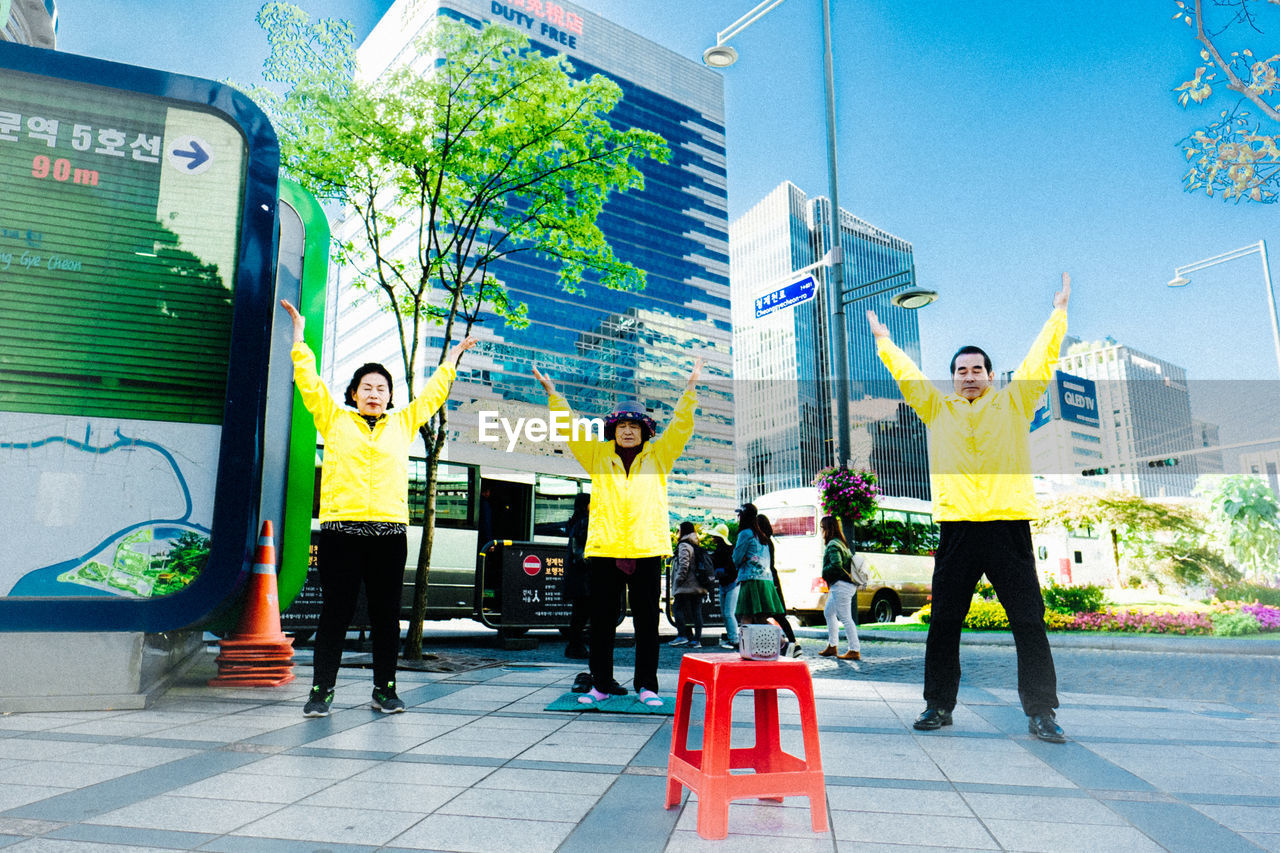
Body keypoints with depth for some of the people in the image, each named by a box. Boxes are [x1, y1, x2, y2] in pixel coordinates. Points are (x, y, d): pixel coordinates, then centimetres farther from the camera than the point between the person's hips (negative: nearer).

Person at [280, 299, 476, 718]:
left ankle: (385, 689, 17)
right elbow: (308, 380, 10)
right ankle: (321, 690, 9)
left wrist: (452, 357, 32)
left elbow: (432, 393, 25)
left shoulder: (403, 424, 16)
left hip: (389, 533, 2)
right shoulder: (334, 420, 11)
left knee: (386, 614, 6)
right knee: (335, 612, 0)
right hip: (341, 530, -2)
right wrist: (298, 330, 13)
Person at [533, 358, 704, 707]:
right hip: (604, 548, 1)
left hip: (646, 550, -1)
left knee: (647, 621, 4)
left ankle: (646, 685, 13)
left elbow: (680, 425, 6)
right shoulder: (598, 455, 13)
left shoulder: (658, 454, 12)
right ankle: (601, 684, 17)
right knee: (601, 621, 6)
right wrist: (552, 392, 4)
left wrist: (690, 387, -2)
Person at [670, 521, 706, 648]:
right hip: (698, 586, 8)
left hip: (686, 586, -8)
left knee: (678, 609, -3)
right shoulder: (696, 546, 17)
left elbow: (684, 565, -19)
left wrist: (679, 579, -12)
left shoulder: (684, 545, -9)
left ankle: (682, 635, -10)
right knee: (696, 611, 5)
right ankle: (697, 639, 5)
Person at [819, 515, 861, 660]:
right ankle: (832, 647, 24)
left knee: (845, 618, -5)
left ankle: (854, 651, -1)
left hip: (841, 586, -11)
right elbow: (850, 559, 20)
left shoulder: (833, 545, -16)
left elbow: (836, 564, -28)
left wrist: (824, 572, -11)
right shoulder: (841, 543, 15)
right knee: (828, 612, 20)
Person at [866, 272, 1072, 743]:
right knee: (943, 623, 7)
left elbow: (1041, 358, 11)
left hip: (1009, 527, -1)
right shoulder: (936, 408, 13)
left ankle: (1041, 712, 12)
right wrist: (882, 340, 25)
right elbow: (906, 373, 19)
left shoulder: (1014, 401, 10)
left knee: (1029, 622, 2)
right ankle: (938, 705, 20)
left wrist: (1059, 311, 14)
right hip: (957, 530, 1)